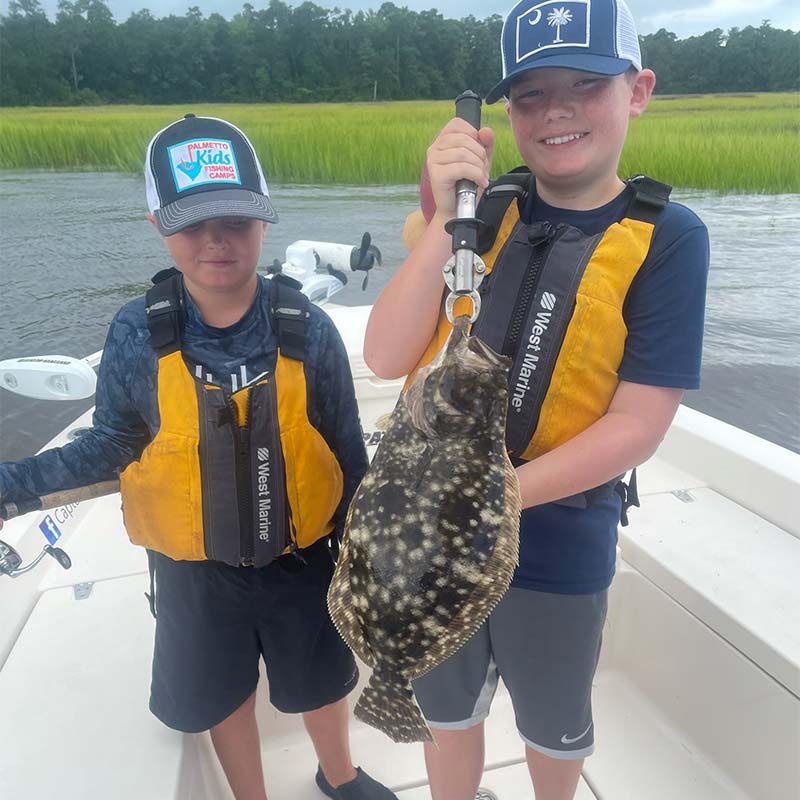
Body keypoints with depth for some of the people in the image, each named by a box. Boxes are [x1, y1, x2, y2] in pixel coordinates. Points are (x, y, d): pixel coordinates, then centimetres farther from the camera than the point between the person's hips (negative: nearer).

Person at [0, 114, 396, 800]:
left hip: (300, 559, 0)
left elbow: (348, 453, -8)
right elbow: (111, 446, -3)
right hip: (195, 568, 1)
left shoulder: (306, 329, -18)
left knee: (321, 679, 25)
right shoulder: (137, 335, -16)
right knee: (225, 694, 24)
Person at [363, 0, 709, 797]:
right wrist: (443, 219, -23)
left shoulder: (666, 237, -11)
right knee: (448, 709, 26)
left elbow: (636, 426, -15)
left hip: (556, 538, -1)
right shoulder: (482, 211, -5)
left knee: (553, 724, 26)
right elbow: (385, 358, -13)